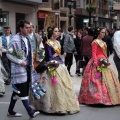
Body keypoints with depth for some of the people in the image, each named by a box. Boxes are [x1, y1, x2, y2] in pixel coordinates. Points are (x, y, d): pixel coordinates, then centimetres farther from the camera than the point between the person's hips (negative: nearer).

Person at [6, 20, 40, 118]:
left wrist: (32, 64, 12)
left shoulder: (27, 39, 9)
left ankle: (11, 111, 24)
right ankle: (30, 112, -3)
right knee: (23, 91, -6)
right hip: (19, 69, -8)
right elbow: (9, 54, -15)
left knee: (17, 90, 14)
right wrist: (20, 62, -18)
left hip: (27, 68, 8)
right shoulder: (15, 40, -15)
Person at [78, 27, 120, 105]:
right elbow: (94, 54, -15)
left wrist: (106, 61, 14)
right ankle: (98, 98, -7)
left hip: (104, 63, 9)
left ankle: (106, 98, 16)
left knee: (107, 79, 9)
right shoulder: (95, 42, -9)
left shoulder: (103, 42, 16)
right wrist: (96, 64, -22)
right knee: (98, 80, -9)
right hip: (97, 63, -9)